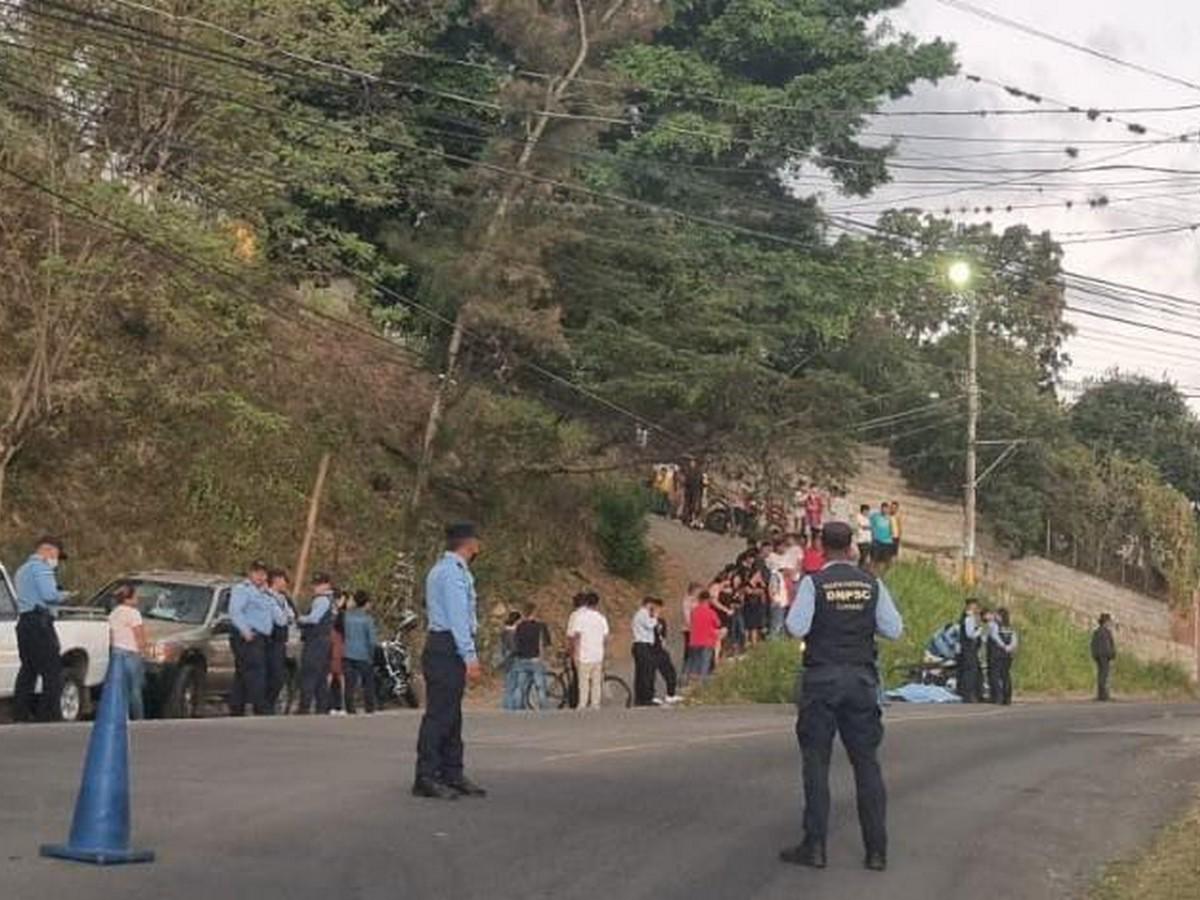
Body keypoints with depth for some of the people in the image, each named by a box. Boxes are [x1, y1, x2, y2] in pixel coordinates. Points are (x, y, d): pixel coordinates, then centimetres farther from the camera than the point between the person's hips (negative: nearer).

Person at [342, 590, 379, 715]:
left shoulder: (347, 615, 2)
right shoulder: (368, 618, -10)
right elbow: (373, 639, -11)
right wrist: (372, 654, 1)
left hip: (348, 654, 4)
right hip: (363, 656, -4)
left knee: (350, 683, 5)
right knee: (368, 683, 8)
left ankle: (350, 709, 1)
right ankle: (370, 708, 9)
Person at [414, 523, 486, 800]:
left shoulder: (444, 569, 19)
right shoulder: (453, 572, -13)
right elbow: (457, 618, -19)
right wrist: (470, 657, -22)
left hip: (445, 649, 11)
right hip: (448, 649, -11)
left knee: (451, 716, 12)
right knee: (439, 715, -9)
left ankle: (452, 775, 16)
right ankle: (426, 777, -8)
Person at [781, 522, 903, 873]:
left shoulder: (813, 583, -7)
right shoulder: (872, 584, 2)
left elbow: (796, 628, -13)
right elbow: (894, 629, 1)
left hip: (821, 678, -2)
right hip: (862, 679, 3)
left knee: (816, 762, 3)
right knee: (867, 763, 7)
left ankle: (814, 847, 3)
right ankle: (877, 850, 8)